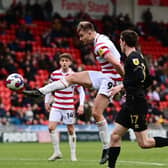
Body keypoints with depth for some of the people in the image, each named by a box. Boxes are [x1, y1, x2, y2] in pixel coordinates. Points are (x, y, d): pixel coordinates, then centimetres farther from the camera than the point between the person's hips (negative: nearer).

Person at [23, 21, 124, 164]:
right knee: (72, 78, 7)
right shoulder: (101, 40, 9)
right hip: (103, 75, 10)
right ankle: (40, 92, 12)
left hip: (111, 79, -10)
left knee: (96, 112, -12)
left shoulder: (100, 46, -23)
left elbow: (116, 64, -30)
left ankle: (107, 149, -4)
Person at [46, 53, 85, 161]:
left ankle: (73, 155, 15)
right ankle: (57, 152, 3)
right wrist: (47, 101, 13)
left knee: (71, 130, 4)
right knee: (51, 127, -10)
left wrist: (81, 105, -13)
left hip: (69, 107, -2)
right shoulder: (54, 74, 0)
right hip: (56, 106, 2)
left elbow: (81, 91, -3)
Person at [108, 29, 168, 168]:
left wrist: (122, 86, -15)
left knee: (144, 143, -6)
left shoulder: (133, 58, -14)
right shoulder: (138, 56, 15)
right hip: (130, 105, 10)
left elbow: (139, 78, -27)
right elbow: (148, 80, 21)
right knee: (115, 136, 7)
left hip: (136, 105, -10)